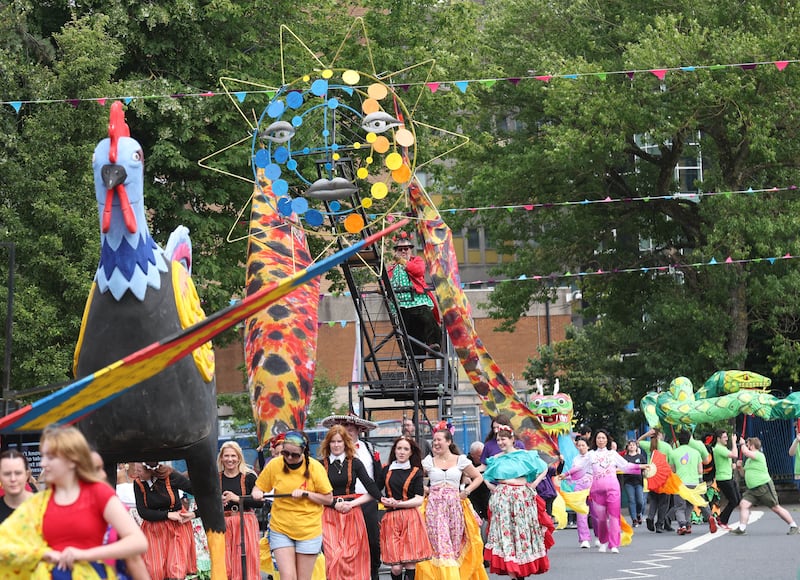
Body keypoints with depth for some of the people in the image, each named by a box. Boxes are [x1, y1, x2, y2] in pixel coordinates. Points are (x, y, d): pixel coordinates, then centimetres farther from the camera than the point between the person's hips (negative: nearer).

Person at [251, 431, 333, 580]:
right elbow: (258, 487, 8)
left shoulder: (315, 467, -8)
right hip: (281, 530, 1)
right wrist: (257, 493, -14)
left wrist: (305, 493, -17)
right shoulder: (274, 465, -5)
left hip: (309, 530, 0)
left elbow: (328, 499, -3)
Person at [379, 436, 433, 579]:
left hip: (410, 518, -1)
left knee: (410, 564, -7)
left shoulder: (416, 472, 6)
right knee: (396, 567, -8)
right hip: (391, 519, 1)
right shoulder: (387, 470, 13)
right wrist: (383, 500, -3)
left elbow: (419, 500, -2)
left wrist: (397, 504, -11)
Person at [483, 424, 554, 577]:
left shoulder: (525, 455, 4)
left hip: (523, 497, -1)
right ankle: (512, 572, -10)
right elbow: (486, 478, 21)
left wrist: (534, 484, 0)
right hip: (502, 499, 1)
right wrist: (493, 488, 4)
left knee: (524, 532, 1)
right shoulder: (496, 459, 10)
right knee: (506, 532, -8)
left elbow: (544, 469, 9)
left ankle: (523, 571, 9)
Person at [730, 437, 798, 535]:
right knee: (743, 504, -10)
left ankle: (793, 526, 9)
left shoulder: (759, 455, -12)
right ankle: (741, 528, -11)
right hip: (752, 489, 8)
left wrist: (742, 444, -6)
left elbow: (745, 452, -26)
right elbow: (745, 473, 26)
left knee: (776, 508, -2)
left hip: (764, 487, -8)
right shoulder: (749, 459, 17)